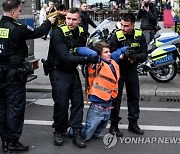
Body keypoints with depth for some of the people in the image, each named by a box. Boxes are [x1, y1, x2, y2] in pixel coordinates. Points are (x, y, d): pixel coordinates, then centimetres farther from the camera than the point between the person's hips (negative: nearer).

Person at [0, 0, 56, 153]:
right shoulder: (17, 29, -17)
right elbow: (38, 32, -3)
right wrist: (48, 22, 14)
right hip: (14, 75, -6)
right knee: (15, 107, 3)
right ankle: (13, 142, 8)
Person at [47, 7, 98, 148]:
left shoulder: (81, 33, 0)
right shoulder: (58, 32, -19)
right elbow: (65, 57, -27)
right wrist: (88, 59, -31)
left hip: (73, 71, 6)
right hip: (59, 72, -6)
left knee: (78, 102, 4)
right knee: (61, 103, -3)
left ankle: (77, 133, 11)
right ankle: (59, 131, 17)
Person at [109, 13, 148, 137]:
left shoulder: (139, 35, -6)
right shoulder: (117, 36, -14)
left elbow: (144, 54, -8)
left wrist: (134, 57, -26)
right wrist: (121, 57, -35)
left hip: (132, 69, 4)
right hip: (118, 69, -4)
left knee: (134, 96, 12)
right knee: (116, 97, -1)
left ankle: (133, 123, 26)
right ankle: (114, 125, 10)